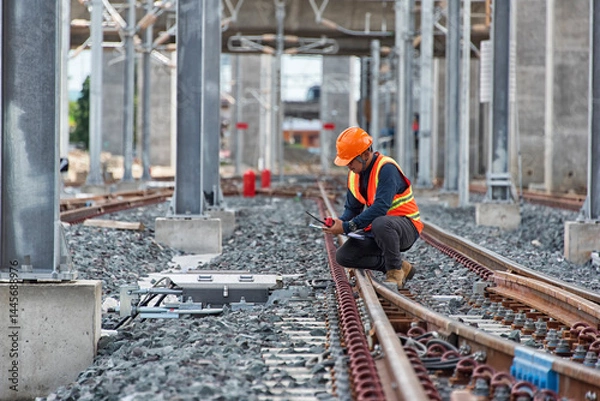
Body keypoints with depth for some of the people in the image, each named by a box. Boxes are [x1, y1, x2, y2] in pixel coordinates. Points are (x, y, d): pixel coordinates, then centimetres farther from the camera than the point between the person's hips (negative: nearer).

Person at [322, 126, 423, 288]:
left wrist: (347, 227, -32)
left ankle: (395, 271, -16)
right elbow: (352, 208, 8)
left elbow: (380, 208, -33)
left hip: (406, 226, -8)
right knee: (343, 256, -6)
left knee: (380, 224, -41)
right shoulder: (355, 174, 4)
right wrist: (339, 222, -16)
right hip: (376, 229, 8)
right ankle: (401, 266, 3)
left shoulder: (386, 168, -23)